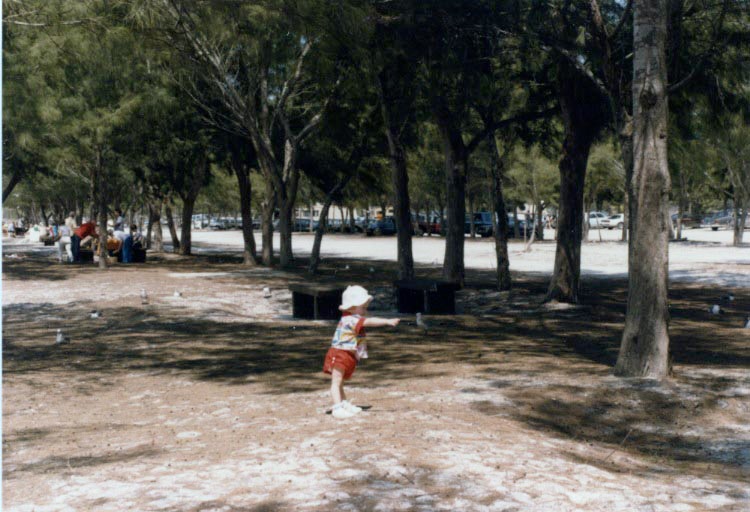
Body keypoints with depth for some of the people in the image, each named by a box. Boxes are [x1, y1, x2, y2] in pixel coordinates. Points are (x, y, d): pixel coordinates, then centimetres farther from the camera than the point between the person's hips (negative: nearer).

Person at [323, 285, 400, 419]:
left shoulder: (349, 319, 12)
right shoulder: (351, 320, -19)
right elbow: (369, 322, -29)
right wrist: (388, 321, -35)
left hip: (347, 356, 10)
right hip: (339, 354, -10)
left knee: (339, 383, 18)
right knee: (336, 381, -10)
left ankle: (345, 404, 25)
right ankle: (337, 408, -12)